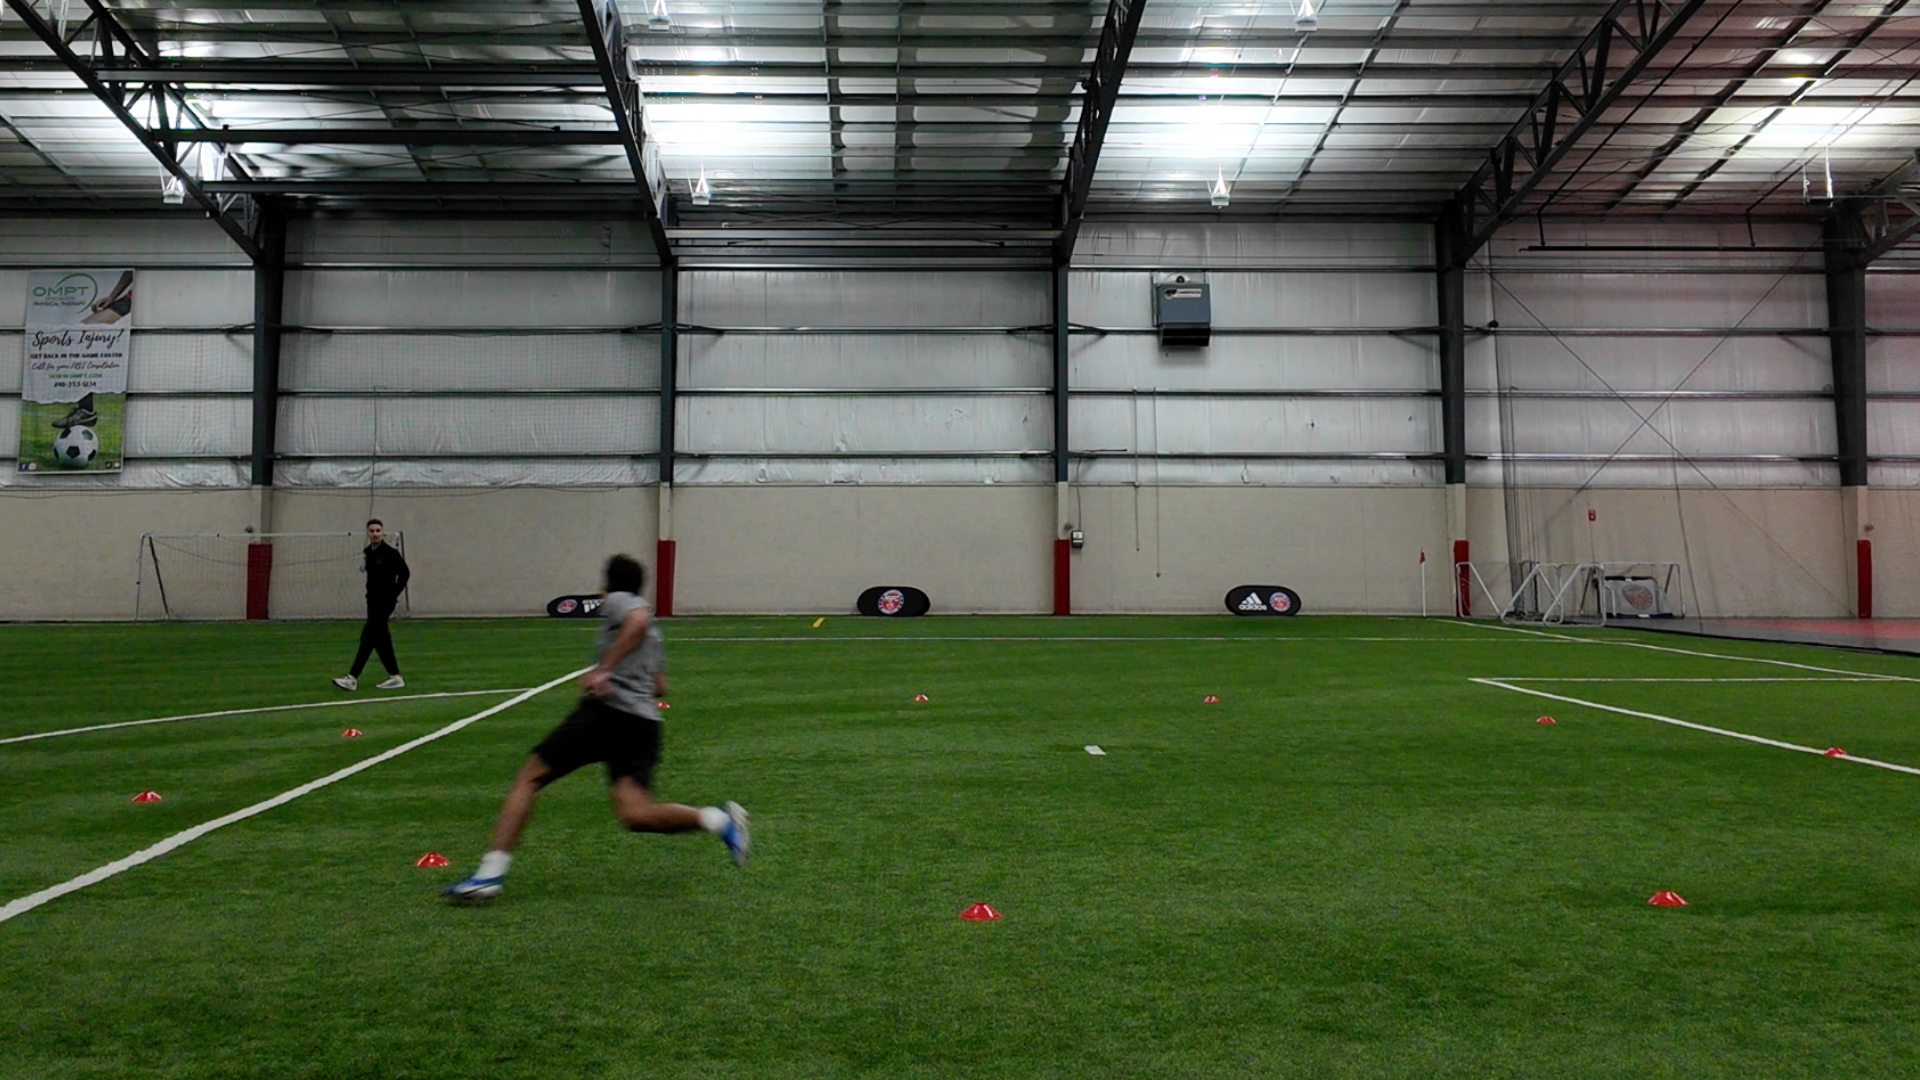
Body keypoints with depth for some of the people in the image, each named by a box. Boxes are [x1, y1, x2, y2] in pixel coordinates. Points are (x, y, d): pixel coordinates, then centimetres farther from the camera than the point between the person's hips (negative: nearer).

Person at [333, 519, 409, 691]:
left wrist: (394, 594, -10)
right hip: (373, 601, 8)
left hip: (384, 602, -8)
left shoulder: (390, 552, -13)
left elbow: (404, 573, -13)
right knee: (380, 638, 9)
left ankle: (352, 678, -11)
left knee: (368, 637, -12)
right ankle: (395, 677, 16)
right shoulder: (368, 552, 10)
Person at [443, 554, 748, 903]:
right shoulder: (653, 632, 30)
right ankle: (716, 818, -24)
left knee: (528, 778, 4)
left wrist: (603, 669, -20)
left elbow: (639, 620, -17)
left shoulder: (617, 600, 8)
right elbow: (659, 687, 29)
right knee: (634, 814, -6)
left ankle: (490, 873, -2)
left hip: (605, 709, -7)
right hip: (644, 724, 7)